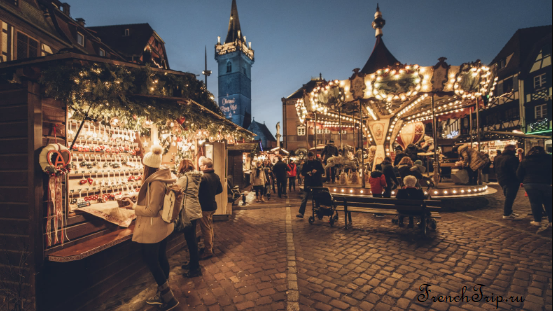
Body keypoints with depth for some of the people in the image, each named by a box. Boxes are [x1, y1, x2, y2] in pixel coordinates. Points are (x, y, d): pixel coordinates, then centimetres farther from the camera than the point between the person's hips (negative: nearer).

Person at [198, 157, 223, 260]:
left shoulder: (203, 177, -21)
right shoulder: (216, 176, 3)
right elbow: (220, 190, 12)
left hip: (204, 207, -8)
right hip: (213, 205, 8)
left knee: (205, 229, 3)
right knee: (210, 227, 21)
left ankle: (208, 251, 13)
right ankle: (210, 247, 34)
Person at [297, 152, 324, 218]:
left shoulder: (318, 162, 1)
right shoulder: (306, 164, 5)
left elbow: (322, 170, -1)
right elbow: (302, 172, 6)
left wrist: (316, 171, -20)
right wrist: (307, 173, -15)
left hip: (317, 183, 0)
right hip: (308, 182, 0)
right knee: (305, 198, -5)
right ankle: (301, 213, -6)